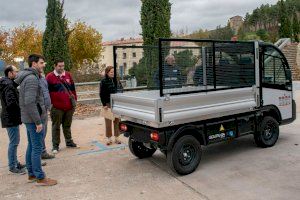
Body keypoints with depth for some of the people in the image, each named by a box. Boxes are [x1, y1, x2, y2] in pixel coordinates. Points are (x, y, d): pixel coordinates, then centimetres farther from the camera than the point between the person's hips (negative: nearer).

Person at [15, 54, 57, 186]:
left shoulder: (27, 77, 14)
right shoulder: (32, 78, -18)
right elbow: (30, 102, -26)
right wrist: (38, 121, -22)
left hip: (28, 119, 10)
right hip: (34, 119, -10)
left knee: (31, 146, 16)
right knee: (37, 148, -3)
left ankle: (31, 174, 27)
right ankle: (40, 178, 6)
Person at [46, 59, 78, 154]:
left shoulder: (68, 75, 11)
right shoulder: (50, 77, -3)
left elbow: (73, 88, 16)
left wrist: (74, 99, 13)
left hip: (69, 106, 4)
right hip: (57, 107, -4)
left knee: (67, 125, 17)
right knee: (56, 126, 4)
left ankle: (69, 141, 29)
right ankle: (55, 145, 12)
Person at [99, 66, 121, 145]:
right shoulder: (104, 82, -4)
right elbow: (101, 94, -6)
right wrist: (104, 104, -11)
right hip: (108, 104, -4)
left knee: (117, 121, 7)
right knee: (108, 122, 3)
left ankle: (117, 137, 18)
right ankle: (109, 138, 14)